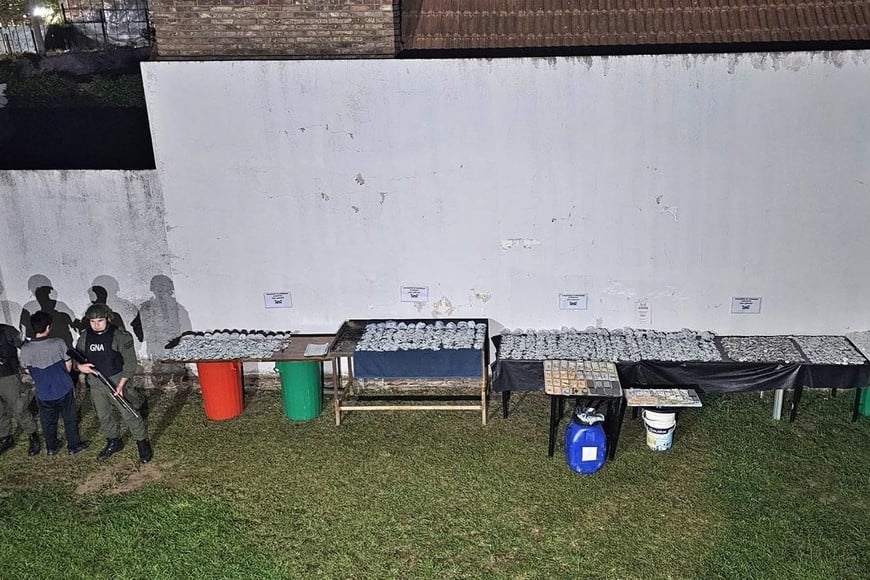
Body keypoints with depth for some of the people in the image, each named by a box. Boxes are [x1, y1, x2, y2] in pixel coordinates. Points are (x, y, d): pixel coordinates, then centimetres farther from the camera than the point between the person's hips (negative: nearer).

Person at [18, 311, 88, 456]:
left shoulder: (25, 349, -16)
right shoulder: (59, 343, -20)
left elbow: (27, 371, 0)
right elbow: (68, 365, -7)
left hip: (43, 393, 2)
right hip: (64, 389, -1)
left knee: (48, 422, 21)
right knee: (70, 419, 17)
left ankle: (51, 447, 36)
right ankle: (74, 446, 28)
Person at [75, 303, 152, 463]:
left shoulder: (120, 336, -14)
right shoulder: (85, 337, 1)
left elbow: (130, 363, -13)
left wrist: (121, 384, -20)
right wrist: (80, 366, -11)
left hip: (117, 383, -5)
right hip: (96, 385, 5)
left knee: (129, 415, -1)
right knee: (104, 416, 17)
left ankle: (143, 444, 13)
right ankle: (113, 442, 37)